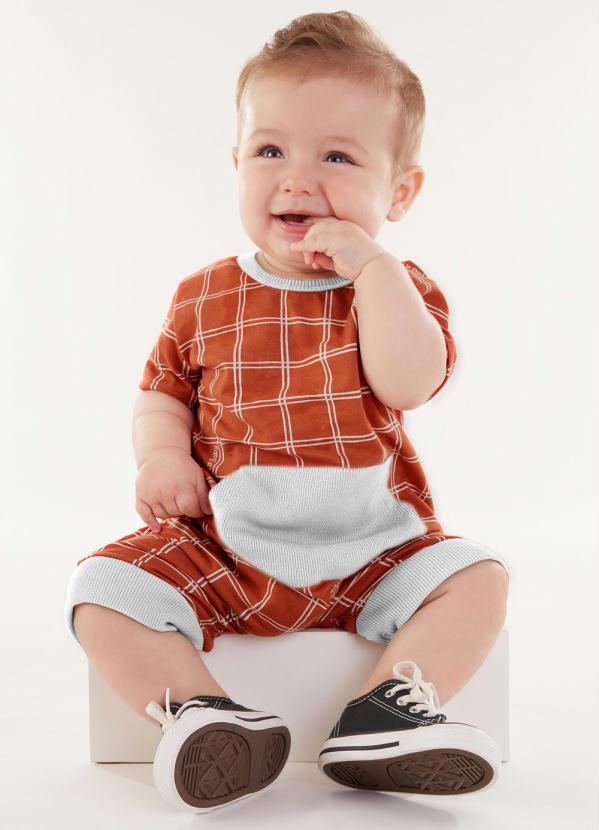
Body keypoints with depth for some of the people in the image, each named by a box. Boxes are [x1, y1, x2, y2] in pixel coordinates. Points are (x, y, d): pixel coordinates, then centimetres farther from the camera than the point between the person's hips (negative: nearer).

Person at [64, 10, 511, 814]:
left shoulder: (398, 289, 0)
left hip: (369, 553, -1)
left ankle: (378, 714, -24)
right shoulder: (203, 297, 5)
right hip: (220, 553, 1)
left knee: (478, 576, -21)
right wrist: (161, 454, -10)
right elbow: (162, 392, 12)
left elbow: (409, 384, -20)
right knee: (104, 589, -18)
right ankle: (206, 714, -24)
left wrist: (372, 265, -20)